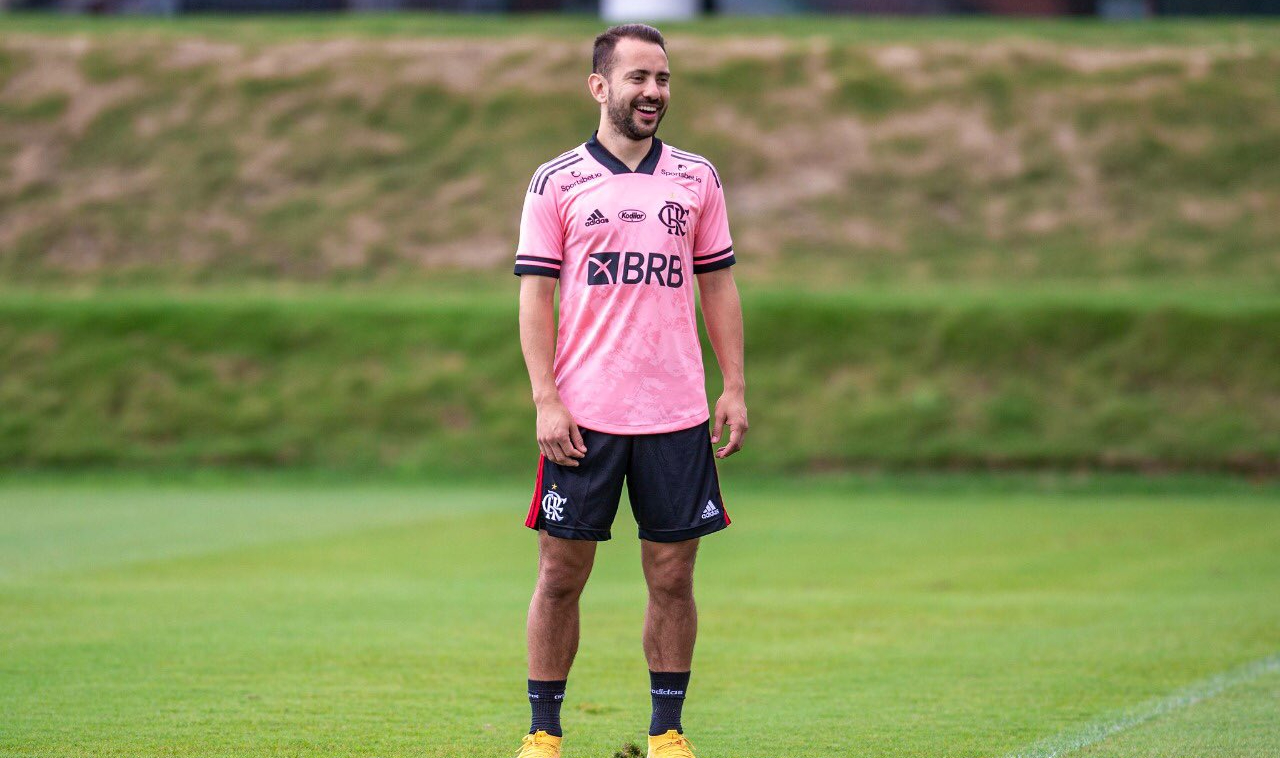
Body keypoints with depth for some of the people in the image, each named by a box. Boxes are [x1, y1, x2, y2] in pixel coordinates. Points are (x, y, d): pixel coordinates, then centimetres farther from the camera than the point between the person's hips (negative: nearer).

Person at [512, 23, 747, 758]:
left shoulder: (698, 179, 10)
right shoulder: (557, 183, 2)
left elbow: (718, 284, 13)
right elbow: (536, 293, 0)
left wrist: (735, 387, 5)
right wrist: (546, 400, -8)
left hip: (676, 416, 2)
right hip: (583, 416, -2)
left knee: (673, 577, 3)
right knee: (562, 574, 1)